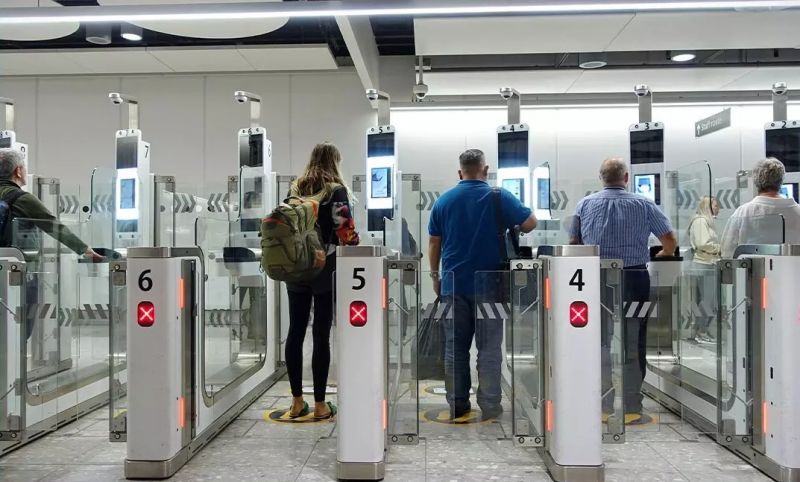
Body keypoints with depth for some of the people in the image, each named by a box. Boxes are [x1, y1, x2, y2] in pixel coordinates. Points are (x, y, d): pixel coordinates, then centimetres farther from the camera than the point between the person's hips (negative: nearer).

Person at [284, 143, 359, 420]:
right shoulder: (337, 191, -6)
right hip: (326, 270, -4)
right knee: (321, 335, 0)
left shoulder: (295, 190, 10)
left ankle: (297, 401, 15)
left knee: (295, 332, 9)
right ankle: (320, 404, 5)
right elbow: (345, 231, -13)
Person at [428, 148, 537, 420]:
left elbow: (434, 243, 7)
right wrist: (512, 225, 17)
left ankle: (457, 405, 13)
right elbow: (530, 224, -4)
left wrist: (435, 275, 17)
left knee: (455, 347, 8)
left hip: (453, 285, 3)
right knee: (489, 348, 3)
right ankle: (489, 407, 4)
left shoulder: (443, 201, 4)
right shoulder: (499, 197, -5)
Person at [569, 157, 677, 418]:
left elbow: (573, 243, 8)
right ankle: (632, 406, 10)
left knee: (600, 345, 8)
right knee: (633, 345, 6)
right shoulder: (643, 205, -1)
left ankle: (602, 406, 11)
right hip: (634, 279, -1)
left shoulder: (584, 205, 3)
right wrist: (661, 255, 22)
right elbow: (670, 242, 2)